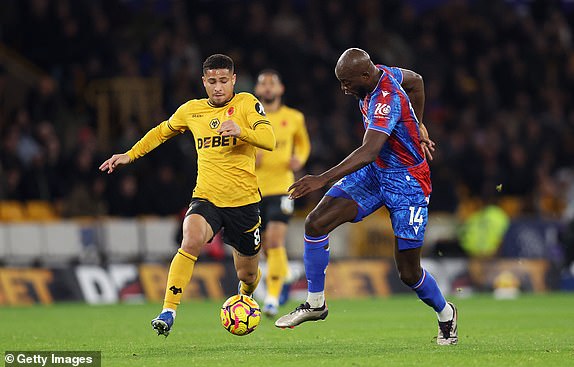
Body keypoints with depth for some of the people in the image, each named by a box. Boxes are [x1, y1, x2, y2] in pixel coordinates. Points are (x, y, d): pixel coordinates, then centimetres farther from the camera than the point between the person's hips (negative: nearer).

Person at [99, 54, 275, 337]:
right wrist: (130, 155, 22)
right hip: (206, 197, 1)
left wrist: (241, 130, -36)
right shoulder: (191, 110, 6)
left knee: (247, 275, 12)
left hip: (244, 200, -1)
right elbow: (162, 132, 26)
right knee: (191, 242, -32)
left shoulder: (246, 104, -4)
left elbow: (269, 140, -18)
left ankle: (245, 297, 50)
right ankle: (168, 311, -31)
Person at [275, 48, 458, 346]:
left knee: (408, 273, -2)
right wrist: (416, 127, 23)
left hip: (408, 183, -8)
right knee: (316, 223, -10)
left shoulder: (386, 101, -31)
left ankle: (445, 314, 29)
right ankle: (315, 304, 4)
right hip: (375, 172, 8)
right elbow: (416, 81, 17)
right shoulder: (379, 73, -4)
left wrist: (323, 179, -48)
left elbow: (368, 152, -42)